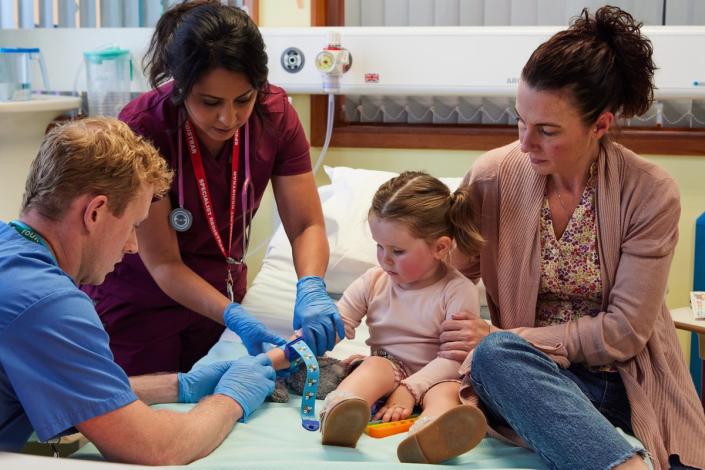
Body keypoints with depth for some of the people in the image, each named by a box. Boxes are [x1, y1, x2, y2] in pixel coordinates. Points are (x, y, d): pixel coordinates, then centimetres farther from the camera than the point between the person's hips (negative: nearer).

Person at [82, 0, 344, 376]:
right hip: (138, 302, -3)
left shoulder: (274, 114, -18)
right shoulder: (141, 128, -28)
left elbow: (307, 226, -15)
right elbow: (162, 263, -24)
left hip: (216, 295, 4)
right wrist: (234, 317, -38)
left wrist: (311, 290, -36)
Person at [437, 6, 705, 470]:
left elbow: (624, 330, -8)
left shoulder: (651, 193, -8)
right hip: (536, 380, 3)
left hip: (632, 384, -2)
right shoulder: (493, 177, -3)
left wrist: (511, 340, -13)